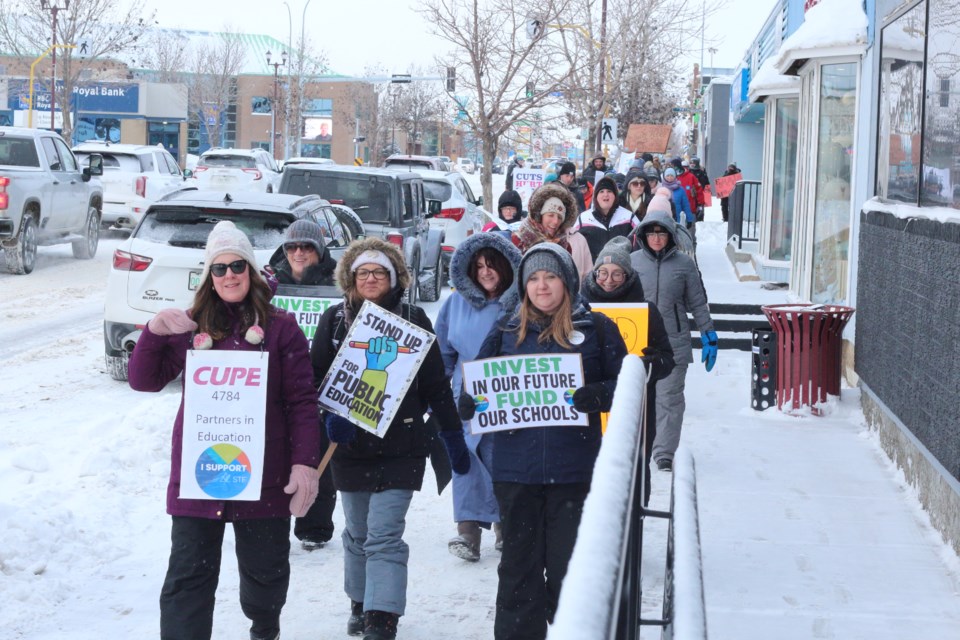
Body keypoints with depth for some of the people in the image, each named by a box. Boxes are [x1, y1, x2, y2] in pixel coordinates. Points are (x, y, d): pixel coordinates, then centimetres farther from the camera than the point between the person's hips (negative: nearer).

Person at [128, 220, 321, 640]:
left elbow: (302, 401, -2)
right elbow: (144, 381, 4)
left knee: (266, 570, 15)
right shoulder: (192, 326, 7)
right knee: (188, 577, -4)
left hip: (263, 475, 0)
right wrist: (154, 331, -13)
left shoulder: (280, 328, 1)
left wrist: (305, 462, -11)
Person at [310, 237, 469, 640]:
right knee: (357, 532, 15)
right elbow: (316, 377, 4)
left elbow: (437, 384, 3)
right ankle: (361, 606, 33)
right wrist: (331, 414, -14)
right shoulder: (334, 320, 4)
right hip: (349, 444, 3)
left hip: (401, 446, -3)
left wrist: (453, 437, 3)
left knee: (384, 535, -11)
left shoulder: (413, 319, 0)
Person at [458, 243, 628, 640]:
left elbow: (624, 382, 2)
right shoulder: (506, 332, 11)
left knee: (569, 566, 3)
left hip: (573, 472, -2)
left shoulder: (596, 329, 4)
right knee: (519, 566, 10)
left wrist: (598, 395, -19)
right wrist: (467, 403, -8)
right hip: (515, 470, 2)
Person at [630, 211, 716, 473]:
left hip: (673, 342, -1)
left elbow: (698, 303, 9)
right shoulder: (632, 261, 5)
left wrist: (709, 336, 8)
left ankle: (664, 453, -1)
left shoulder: (684, 263, 3)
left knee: (669, 397, -3)